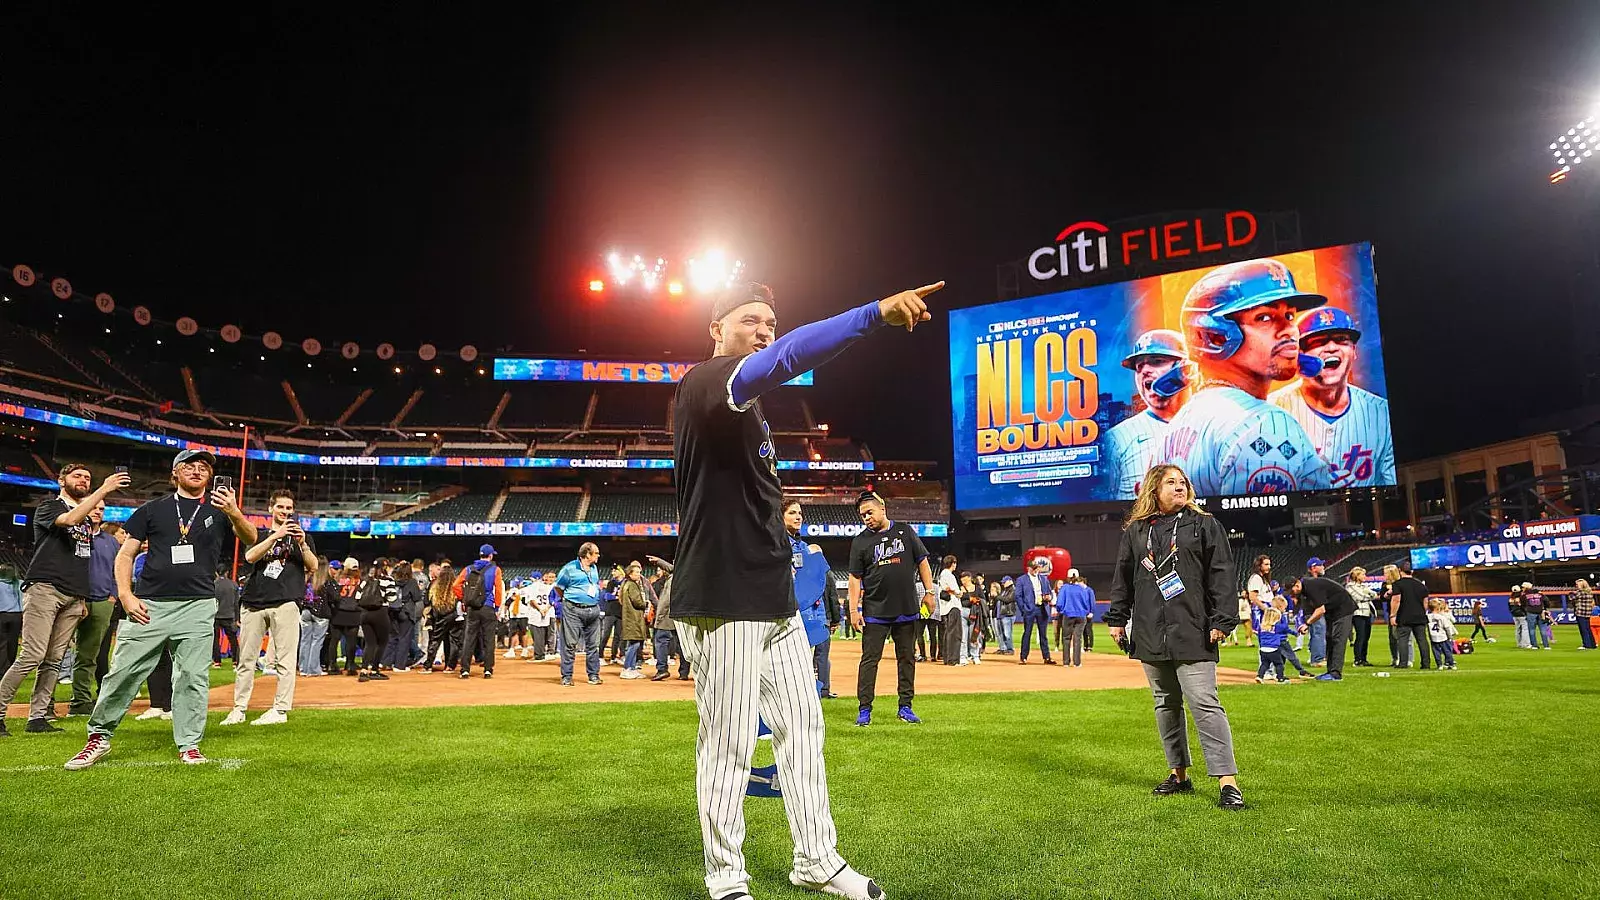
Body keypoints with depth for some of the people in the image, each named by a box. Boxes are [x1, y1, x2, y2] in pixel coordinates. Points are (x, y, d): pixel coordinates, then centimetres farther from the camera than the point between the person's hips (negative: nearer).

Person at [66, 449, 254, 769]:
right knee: (123, 672, 1)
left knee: (193, 676, -1)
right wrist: (126, 595, -4)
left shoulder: (219, 510, 9)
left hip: (197, 606, -1)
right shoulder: (153, 509, 12)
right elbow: (125, 554, 11)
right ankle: (99, 737, 17)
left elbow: (250, 538, -9)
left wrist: (234, 513, -30)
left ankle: (189, 745, 7)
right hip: (149, 605, 1)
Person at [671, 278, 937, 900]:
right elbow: (781, 360, -32)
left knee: (802, 729, 14)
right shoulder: (702, 385, -13)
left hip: (776, 603, 10)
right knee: (729, 746, 0)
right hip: (723, 605, -10)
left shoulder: (749, 410, 19)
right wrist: (876, 312, -42)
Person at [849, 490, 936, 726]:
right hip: (875, 611, -2)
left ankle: (905, 707, 18)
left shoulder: (905, 531, 6)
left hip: (907, 609, 2)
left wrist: (929, 591, 1)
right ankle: (864, 709, 4)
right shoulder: (860, 541, 2)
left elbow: (922, 562, 9)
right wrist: (854, 609, -6)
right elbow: (855, 578, 1)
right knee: (869, 659, -2)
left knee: (906, 658, 8)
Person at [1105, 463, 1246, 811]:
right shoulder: (1136, 531, 12)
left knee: (1204, 703, -10)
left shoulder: (1204, 525, 3)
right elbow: (1123, 577, 16)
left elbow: (1222, 576, -2)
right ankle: (1179, 775, 23)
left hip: (1193, 633, -4)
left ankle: (1228, 782, -6)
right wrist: (1117, 619, 12)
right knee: (1166, 705, 11)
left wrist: (1223, 620, -9)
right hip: (1151, 634, 4)